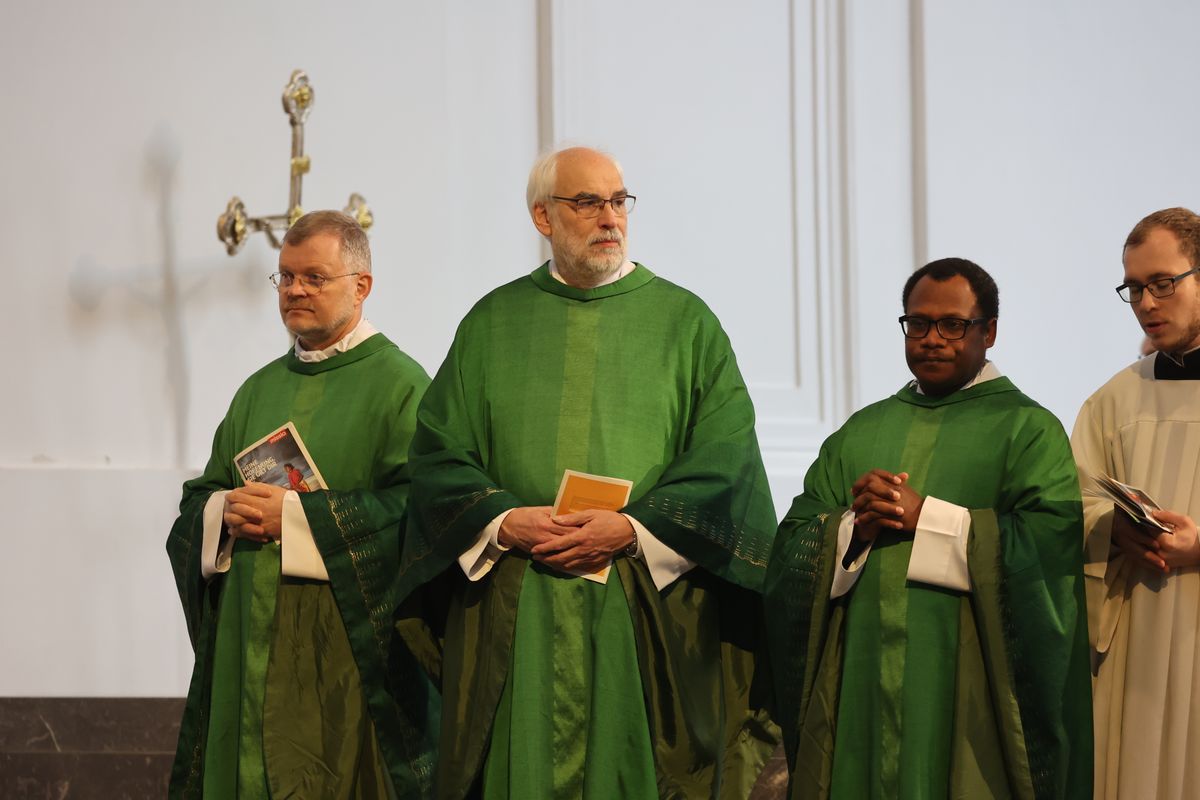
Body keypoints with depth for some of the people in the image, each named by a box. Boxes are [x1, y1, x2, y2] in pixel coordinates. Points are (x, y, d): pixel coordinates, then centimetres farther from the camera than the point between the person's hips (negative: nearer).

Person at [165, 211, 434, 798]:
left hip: (345, 644, -6)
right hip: (250, 639, 6)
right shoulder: (260, 390, 16)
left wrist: (296, 516, -18)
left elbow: (417, 505, -16)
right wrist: (224, 511, -7)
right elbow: (199, 499, 17)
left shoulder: (399, 383, -4)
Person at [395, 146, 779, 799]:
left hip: (650, 615, -1)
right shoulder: (492, 324, 12)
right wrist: (503, 522, -11)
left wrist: (632, 529, -14)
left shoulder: (685, 322, 7)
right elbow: (438, 453, 7)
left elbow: (726, 459, -2)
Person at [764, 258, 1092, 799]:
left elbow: (1051, 543, -13)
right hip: (859, 685, 4)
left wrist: (926, 518, -15)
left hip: (966, 688, -4)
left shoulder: (1029, 429, 2)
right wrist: (854, 528, -12)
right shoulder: (861, 432, 17)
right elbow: (793, 544, 9)